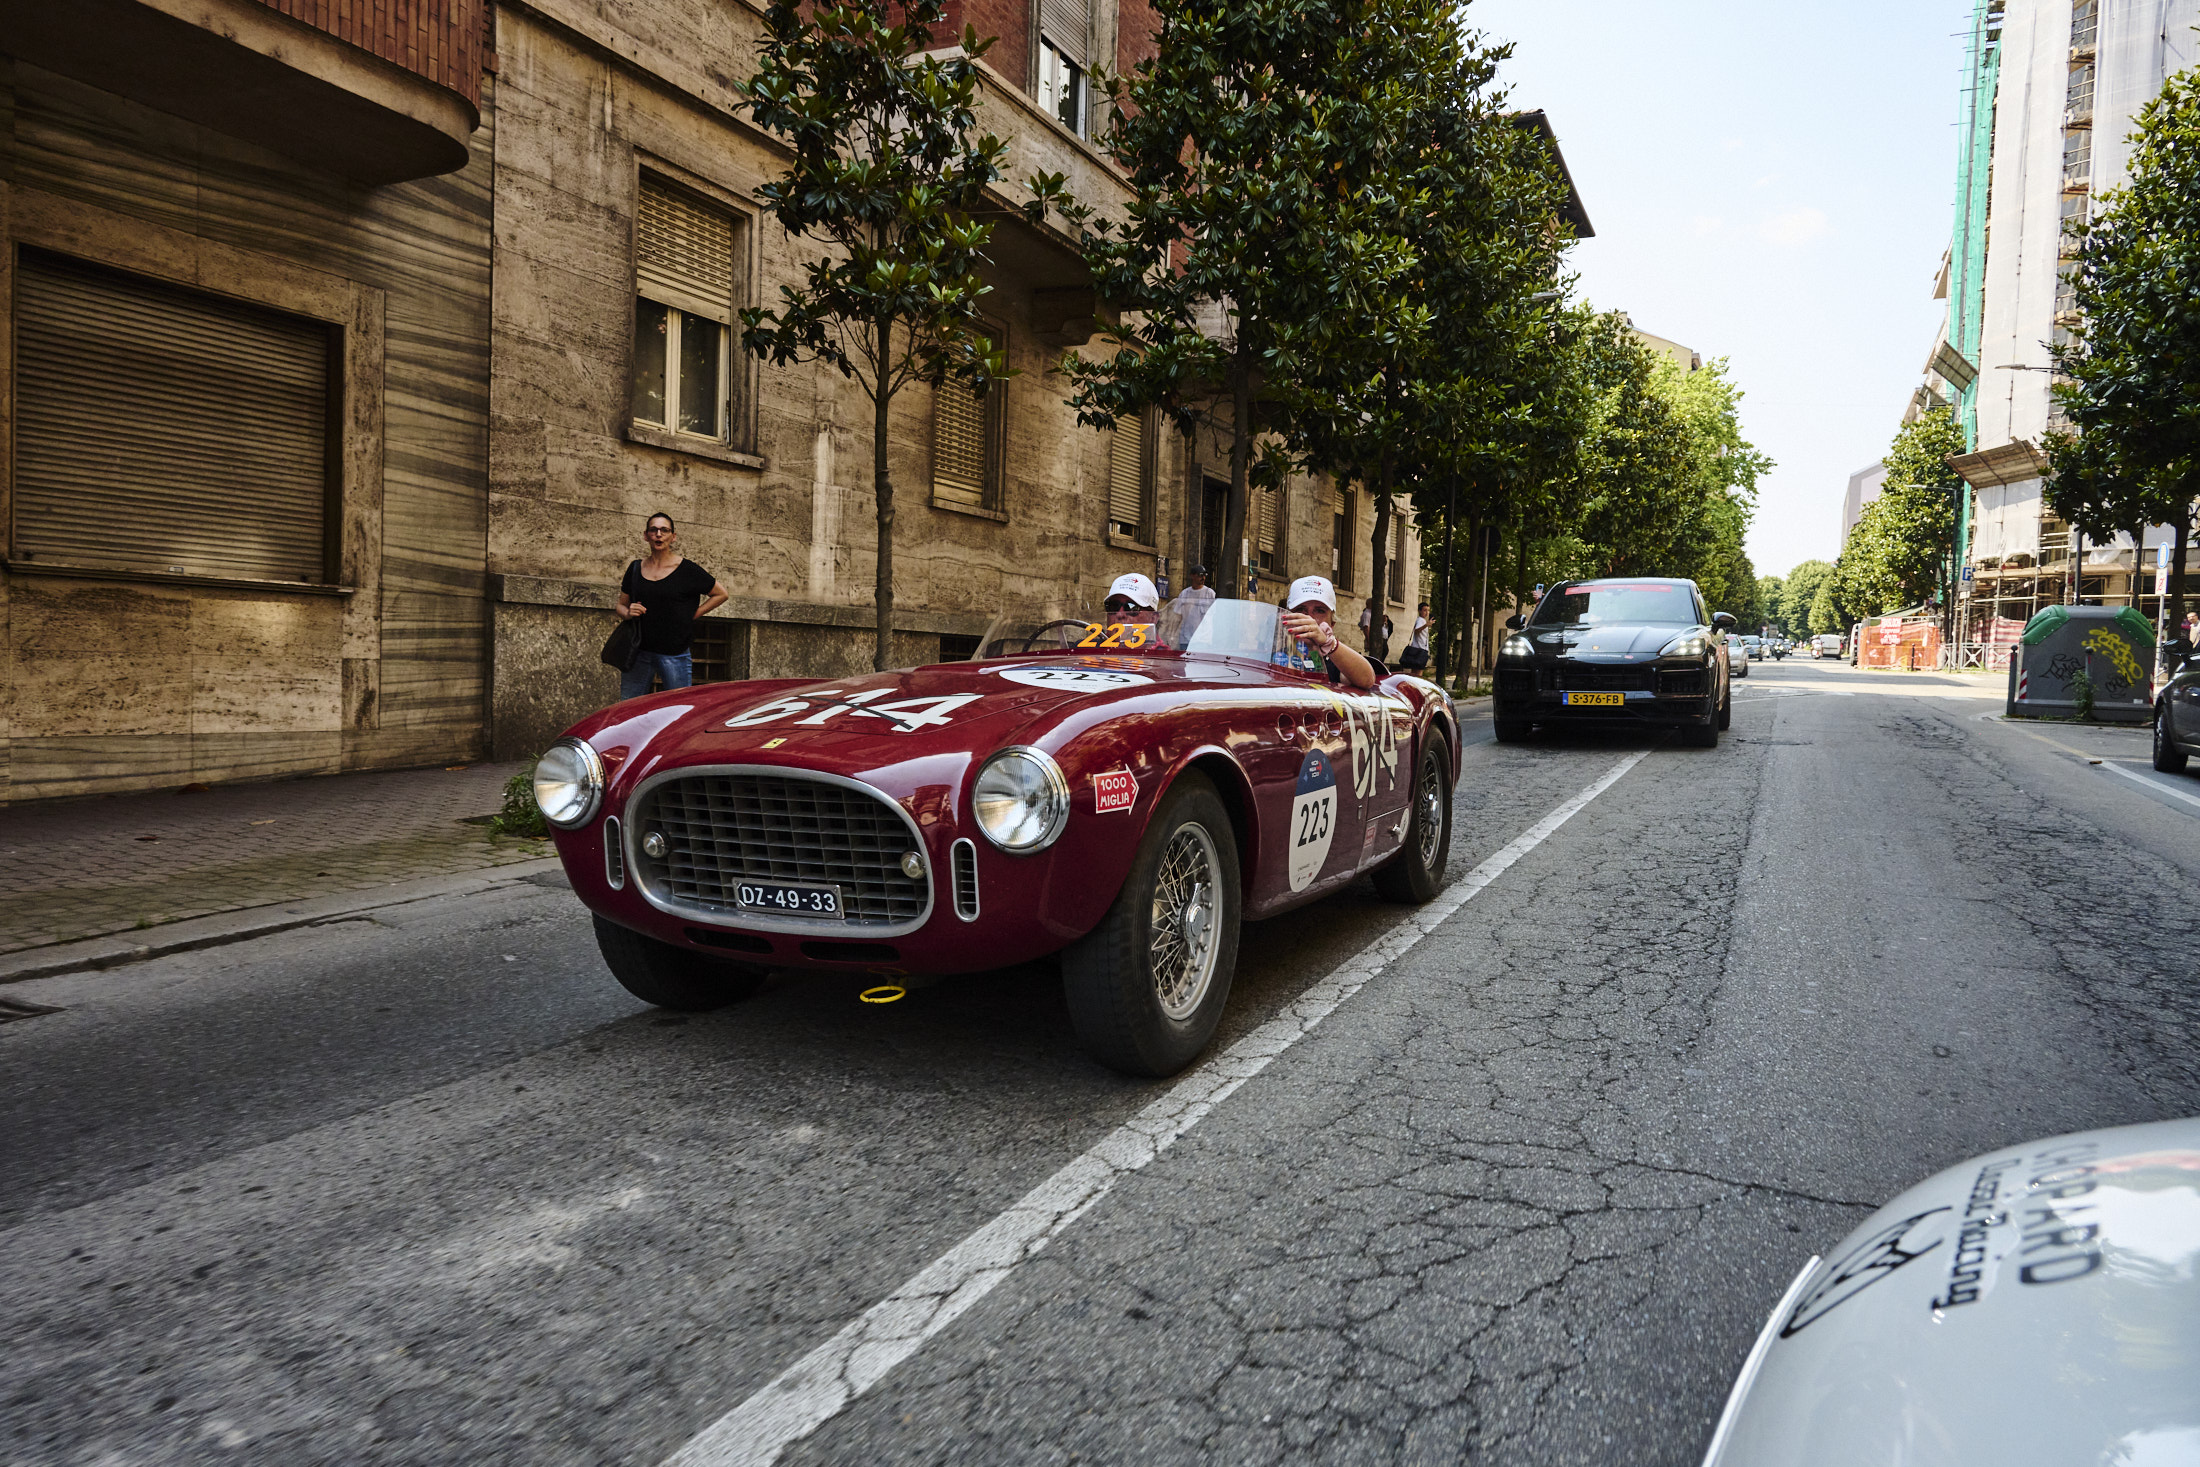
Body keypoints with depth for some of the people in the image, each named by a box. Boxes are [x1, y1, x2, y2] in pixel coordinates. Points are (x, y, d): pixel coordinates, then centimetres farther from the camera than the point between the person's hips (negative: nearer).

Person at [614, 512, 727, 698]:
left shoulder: (687, 569, -2)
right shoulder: (635, 568, 9)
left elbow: (721, 594, 7)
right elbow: (621, 604, 18)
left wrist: (693, 614, 0)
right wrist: (628, 612, -4)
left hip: (675, 653, -4)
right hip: (638, 652, 4)